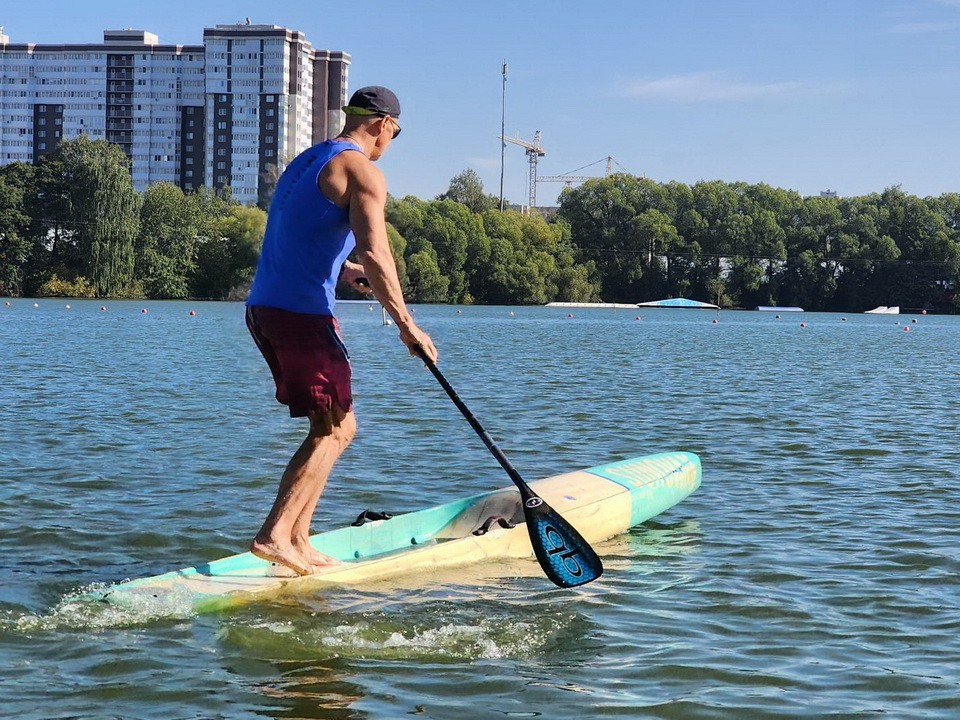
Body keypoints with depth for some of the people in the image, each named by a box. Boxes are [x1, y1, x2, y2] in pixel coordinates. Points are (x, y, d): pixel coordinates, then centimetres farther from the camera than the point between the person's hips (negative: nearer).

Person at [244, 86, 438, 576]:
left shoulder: (305, 162, 22)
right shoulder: (362, 171, -6)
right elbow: (374, 250, -19)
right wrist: (406, 324, -19)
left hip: (263, 308, 9)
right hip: (302, 313, -9)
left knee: (338, 427, 14)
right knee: (331, 431, -3)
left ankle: (298, 542, 10)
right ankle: (275, 535, -13)